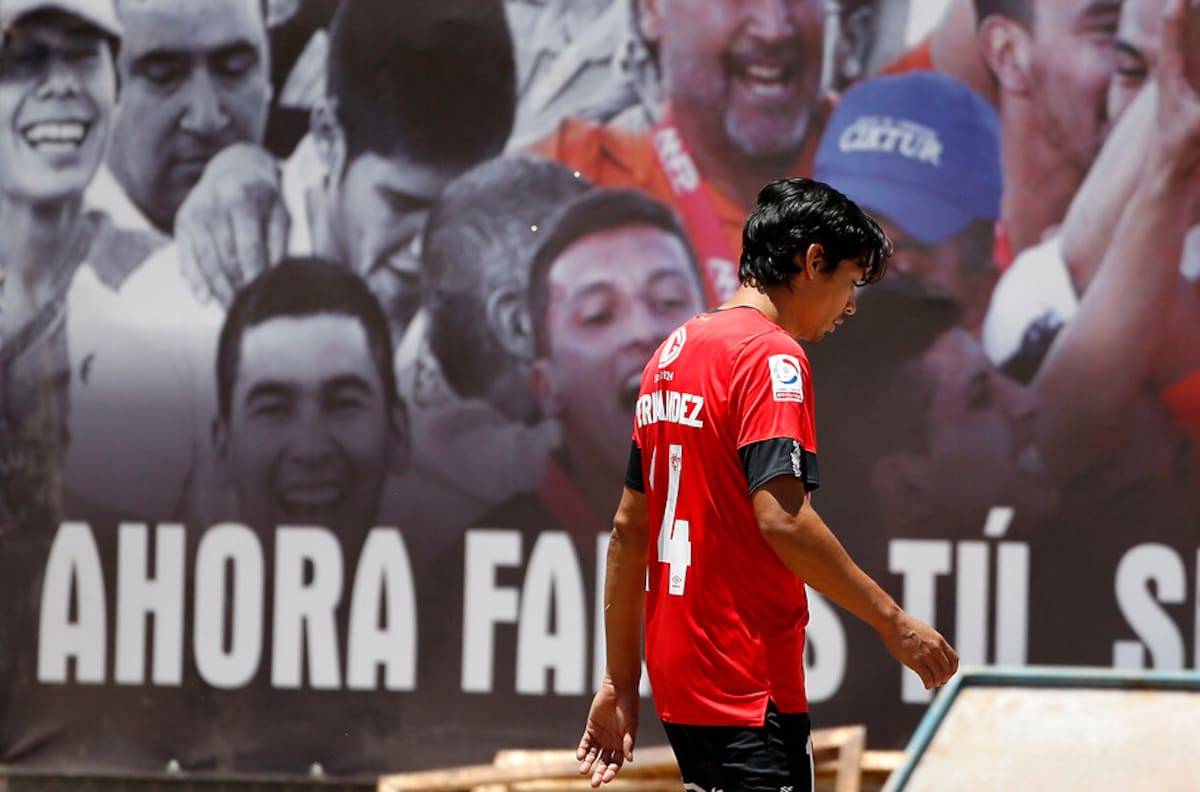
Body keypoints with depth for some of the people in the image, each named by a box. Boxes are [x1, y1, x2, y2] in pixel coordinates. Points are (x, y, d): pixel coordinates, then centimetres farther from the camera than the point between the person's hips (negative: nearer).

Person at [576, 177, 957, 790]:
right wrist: (890, 620, -16)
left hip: (679, 682, 9)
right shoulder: (771, 354, -10)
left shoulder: (671, 354, 16)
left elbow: (628, 531, 18)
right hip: (750, 692, -9)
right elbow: (780, 517, -22)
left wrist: (620, 683, 20)